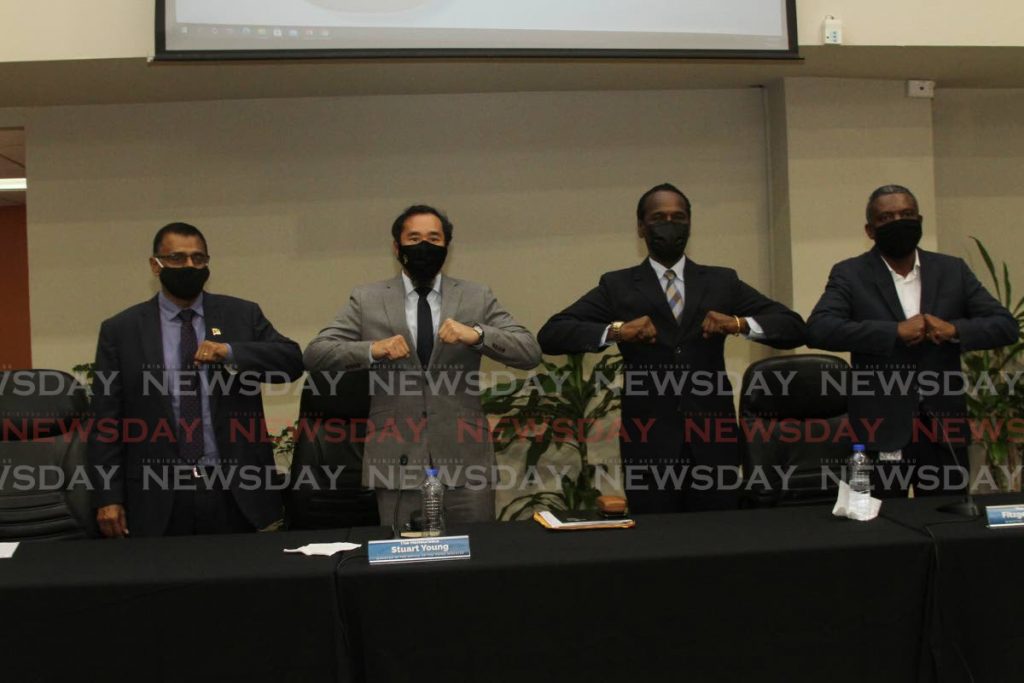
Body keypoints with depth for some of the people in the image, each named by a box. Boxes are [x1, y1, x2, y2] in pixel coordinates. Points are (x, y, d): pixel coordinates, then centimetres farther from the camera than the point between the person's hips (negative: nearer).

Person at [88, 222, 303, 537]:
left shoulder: (242, 315, 8)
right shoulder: (120, 330, 5)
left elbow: (292, 361, -3)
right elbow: (106, 420, 3)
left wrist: (231, 352, -18)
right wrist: (108, 497, -2)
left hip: (235, 491, 1)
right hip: (158, 497, -1)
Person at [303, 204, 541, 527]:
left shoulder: (477, 297, 8)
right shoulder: (366, 300, 7)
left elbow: (530, 352, 1)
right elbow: (314, 354, 0)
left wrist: (477, 335, -17)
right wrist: (372, 350, -17)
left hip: (465, 461, 1)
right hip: (397, 462, 0)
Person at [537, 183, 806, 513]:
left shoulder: (722, 282, 13)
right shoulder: (617, 286, 8)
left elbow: (794, 328, 8)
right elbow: (550, 335, -1)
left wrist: (740, 324, -11)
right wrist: (615, 331, -17)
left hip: (712, 441, 2)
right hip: (649, 443, -1)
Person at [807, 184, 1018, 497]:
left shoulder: (953, 270, 10)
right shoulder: (850, 274, 1)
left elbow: (1006, 325, 6)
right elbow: (818, 329, -15)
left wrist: (955, 329, -13)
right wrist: (895, 331, -20)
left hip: (944, 428, 3)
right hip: (881, 432, -3)